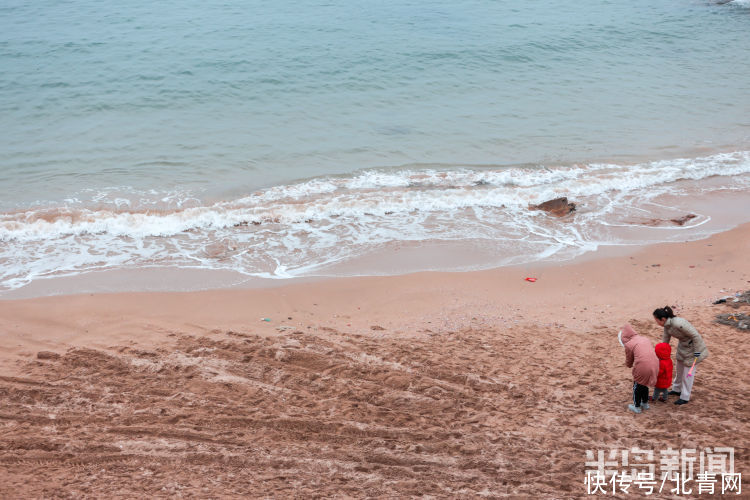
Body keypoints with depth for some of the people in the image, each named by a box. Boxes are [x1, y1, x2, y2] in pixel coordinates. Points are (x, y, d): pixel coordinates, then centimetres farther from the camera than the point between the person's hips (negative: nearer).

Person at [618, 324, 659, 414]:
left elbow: (628, 363, 10)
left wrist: (628, 365, 33)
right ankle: (645, 404, 42)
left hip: (642, 367, -6)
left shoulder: (629, 345, 0)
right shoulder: (645, 339, 18)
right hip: (654, 366, 6)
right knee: (644, 384, 29)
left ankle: (637, 407, 28)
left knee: (637, 386, 17)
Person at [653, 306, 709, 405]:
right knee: (679, 368, 22)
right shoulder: (667, 325, -8)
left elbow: (696, 335, -29)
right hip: (682, 346, 9)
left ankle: (685, 397, 12)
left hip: (693, 346, -9)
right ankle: (677, 389, 41)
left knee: (688, 372, 1)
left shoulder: (678, 324, -36)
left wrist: (697, 352, -23)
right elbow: (665, 339, 7)